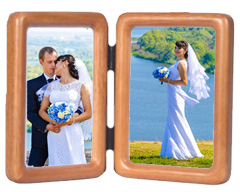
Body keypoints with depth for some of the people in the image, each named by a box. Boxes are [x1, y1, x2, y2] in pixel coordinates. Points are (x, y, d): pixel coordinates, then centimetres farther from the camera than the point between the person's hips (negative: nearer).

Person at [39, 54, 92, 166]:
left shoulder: (81, 86, 4)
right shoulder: (51, 86, 15)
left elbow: (88, 113, 3)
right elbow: (42, 111, 13)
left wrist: (71, 120, -14)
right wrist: (52, 120, -9)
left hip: (72, 132, -3)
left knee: (74, 163, -10)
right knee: (57, 164, -1)